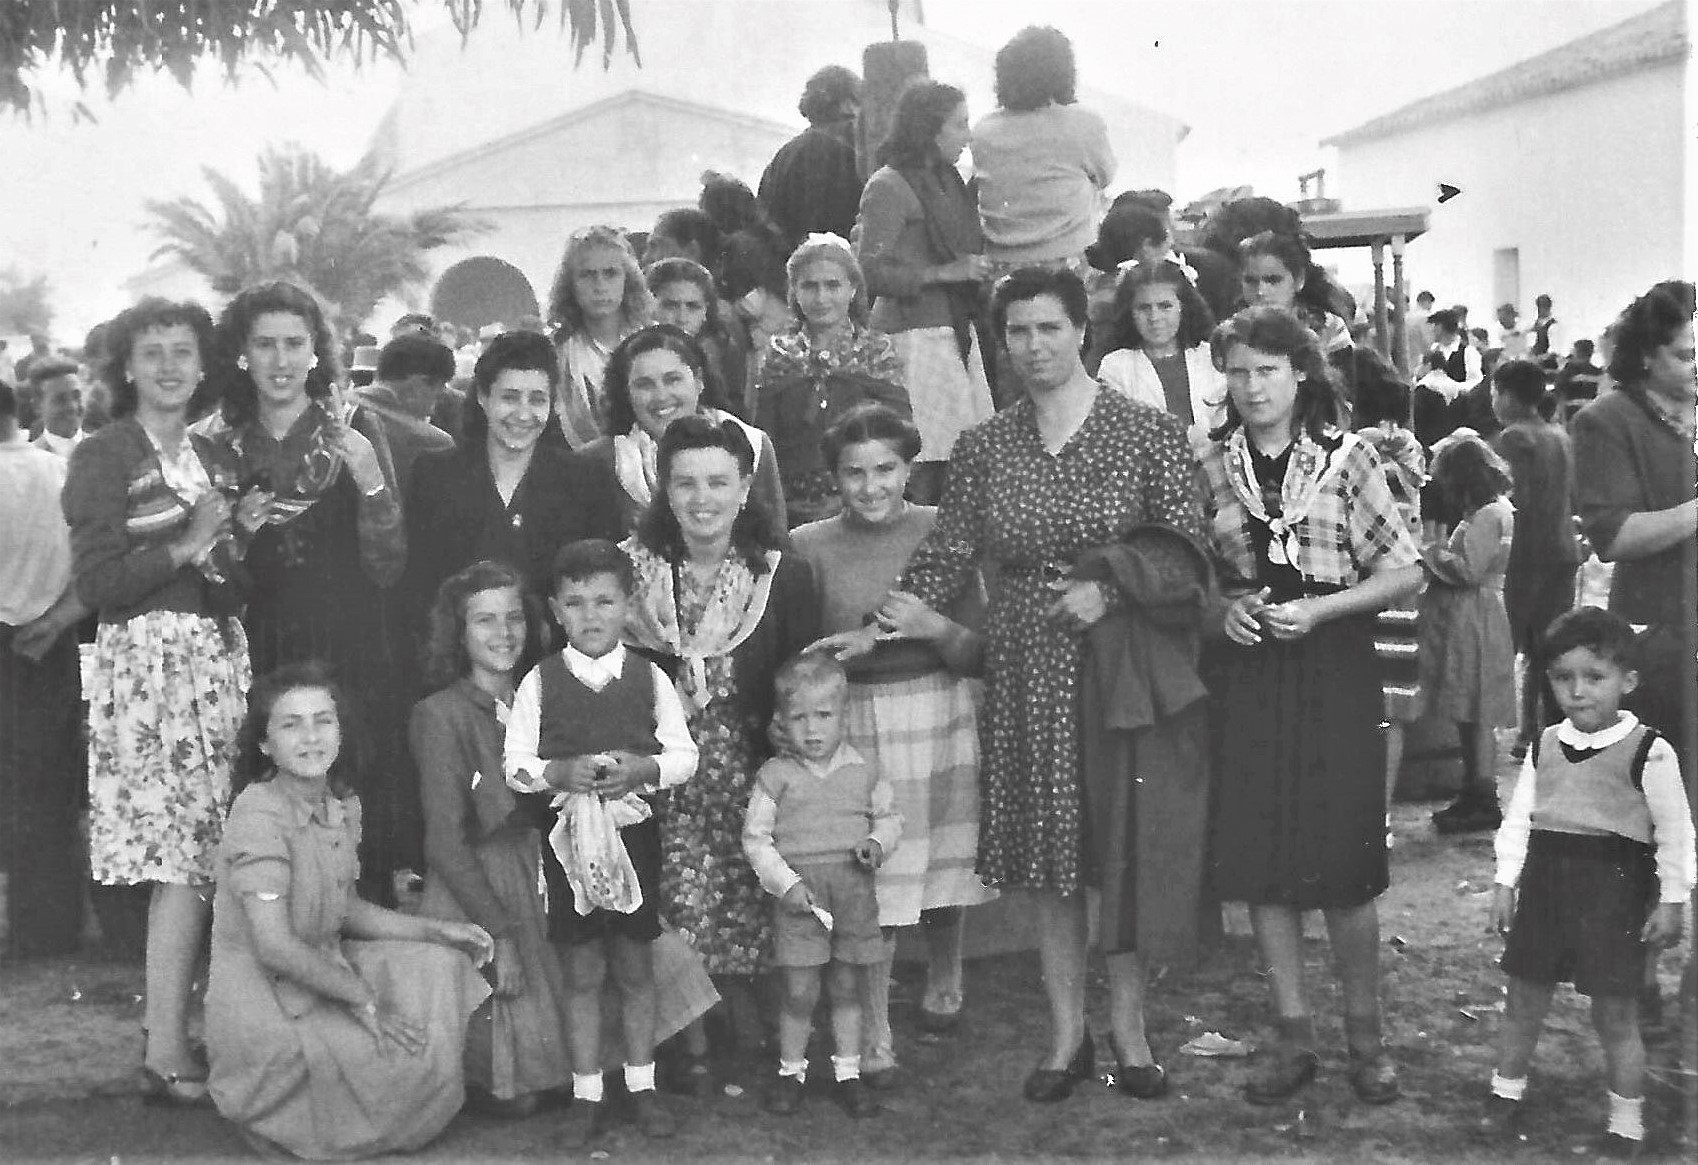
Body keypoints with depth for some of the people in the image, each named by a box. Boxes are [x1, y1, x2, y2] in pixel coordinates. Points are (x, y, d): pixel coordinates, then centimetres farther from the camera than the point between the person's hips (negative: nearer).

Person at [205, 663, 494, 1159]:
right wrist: (362, 997, -19)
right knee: (420, 1057, -13)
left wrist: (435, 930, 5)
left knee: (441, 964, 4)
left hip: (324, 973, 8)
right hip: (264, 1006, -8)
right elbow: (274, 946, -26)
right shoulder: (259, 815, -22)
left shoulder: (343, 804, 4)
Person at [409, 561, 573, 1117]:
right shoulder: (442, 715, -12)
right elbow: (445, 843, -15)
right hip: (472, 891, -6)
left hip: (536, 881, 6)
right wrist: (499, 933, -17)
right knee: (510, 1093, -5)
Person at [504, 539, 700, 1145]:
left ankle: (642, 1086, 23)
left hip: (634, 832, 1)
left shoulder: (650, 678, 1)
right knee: (582, 974, 8)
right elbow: (514, 762, -2)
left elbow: (684, 753, 1)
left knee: (635, 970, 11)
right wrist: (559, 773, -20)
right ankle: (587, 1095, 18)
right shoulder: (540, 681, -1)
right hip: (570, 837, 0)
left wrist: (645, 768, -17)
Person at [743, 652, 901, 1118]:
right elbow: (755, 838, -1)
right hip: (799, 894, -2)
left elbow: (888, 816, 16)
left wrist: (878, 843, -6)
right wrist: (786, 883, -11)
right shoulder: (775, 776, -2)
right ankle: (790, 1071, 18)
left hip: (853, 891, 2)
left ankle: (847, 1073, 24)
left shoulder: (862, 771, 5)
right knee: (800, 992, -2)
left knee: (848, 989, 10)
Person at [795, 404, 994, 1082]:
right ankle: (873, 1042, 7)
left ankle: (943, 990, 39)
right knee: (870, 886, -5)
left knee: (945, 871, 12)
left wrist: (932, 627, -18)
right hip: (854, 727, -1)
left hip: (943, 718, 2)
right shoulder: (809, 546, -1)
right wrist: (861, 643, -16)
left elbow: (981, 656, 1)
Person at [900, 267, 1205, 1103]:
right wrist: (892, 617, -13)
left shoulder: (1149, 434, -3)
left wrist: (1110, 589, -17)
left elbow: (1187, 553, -4)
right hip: (1025, 670, 2)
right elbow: (948, 553, 1)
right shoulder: (983, 447, 5)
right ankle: (1067, 1034, 20)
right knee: (1044, 852, 7)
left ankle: (1128, 1027, 19)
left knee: (1127, 847, 3)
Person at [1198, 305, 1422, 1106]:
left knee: (1343, 862, 0)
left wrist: (1316, 609, -14)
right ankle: (1293, 1034, 17)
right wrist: (1225, 610, -8)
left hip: (1334, 671, -2)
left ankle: (1364, 1034, 18)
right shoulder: (1211, 467, 4)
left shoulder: (1346, 458, -2)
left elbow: (1403, 572, -2)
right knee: (1258, 860, 4)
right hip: (1248, 673, 3)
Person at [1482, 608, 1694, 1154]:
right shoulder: (1545, 745, 5)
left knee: (1614, 1012, 3)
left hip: (1616, 888, -4)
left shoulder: (1648, 751, -9)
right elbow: (1519, 818, 9)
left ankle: (1627, 1121, 17)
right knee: (1523, 1000, 13)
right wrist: (1506, 882, 6)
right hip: (1546, 880, 5)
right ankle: (1506, 1093, 30)